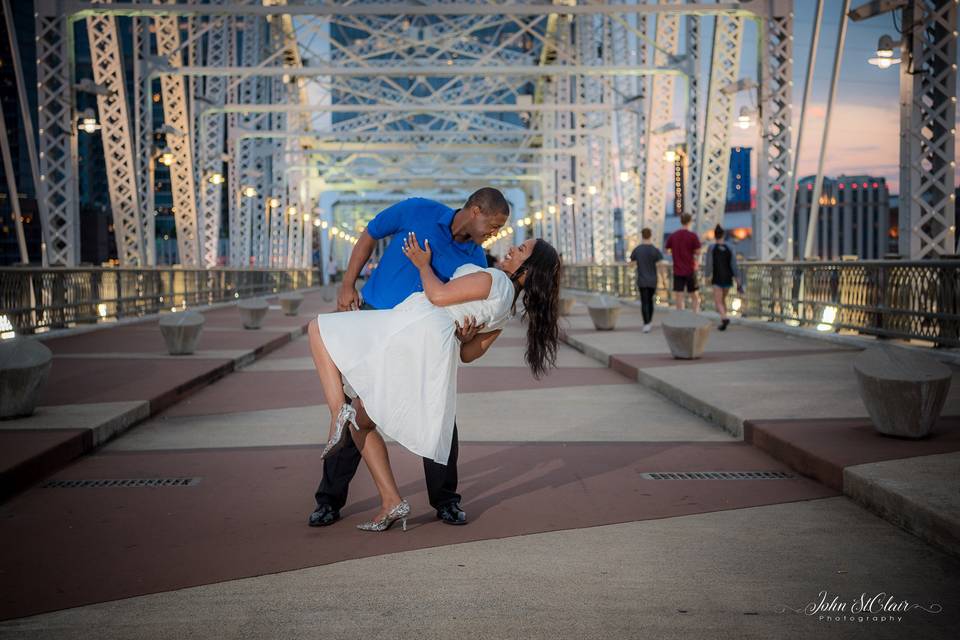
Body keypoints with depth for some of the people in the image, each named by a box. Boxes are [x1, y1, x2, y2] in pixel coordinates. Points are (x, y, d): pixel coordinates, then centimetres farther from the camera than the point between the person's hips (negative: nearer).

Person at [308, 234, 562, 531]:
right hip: (438, 356, 8)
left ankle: (339, 411, -12)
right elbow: (468, 354, 31)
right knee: (361, 421, 18)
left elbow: (439, 295, -5)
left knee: (319, 330, 7)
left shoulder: (495, 279, 1)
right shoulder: (506, 307, 27)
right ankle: (391, 502, 9)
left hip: (416, 327, -8)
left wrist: (423, 264, 12)